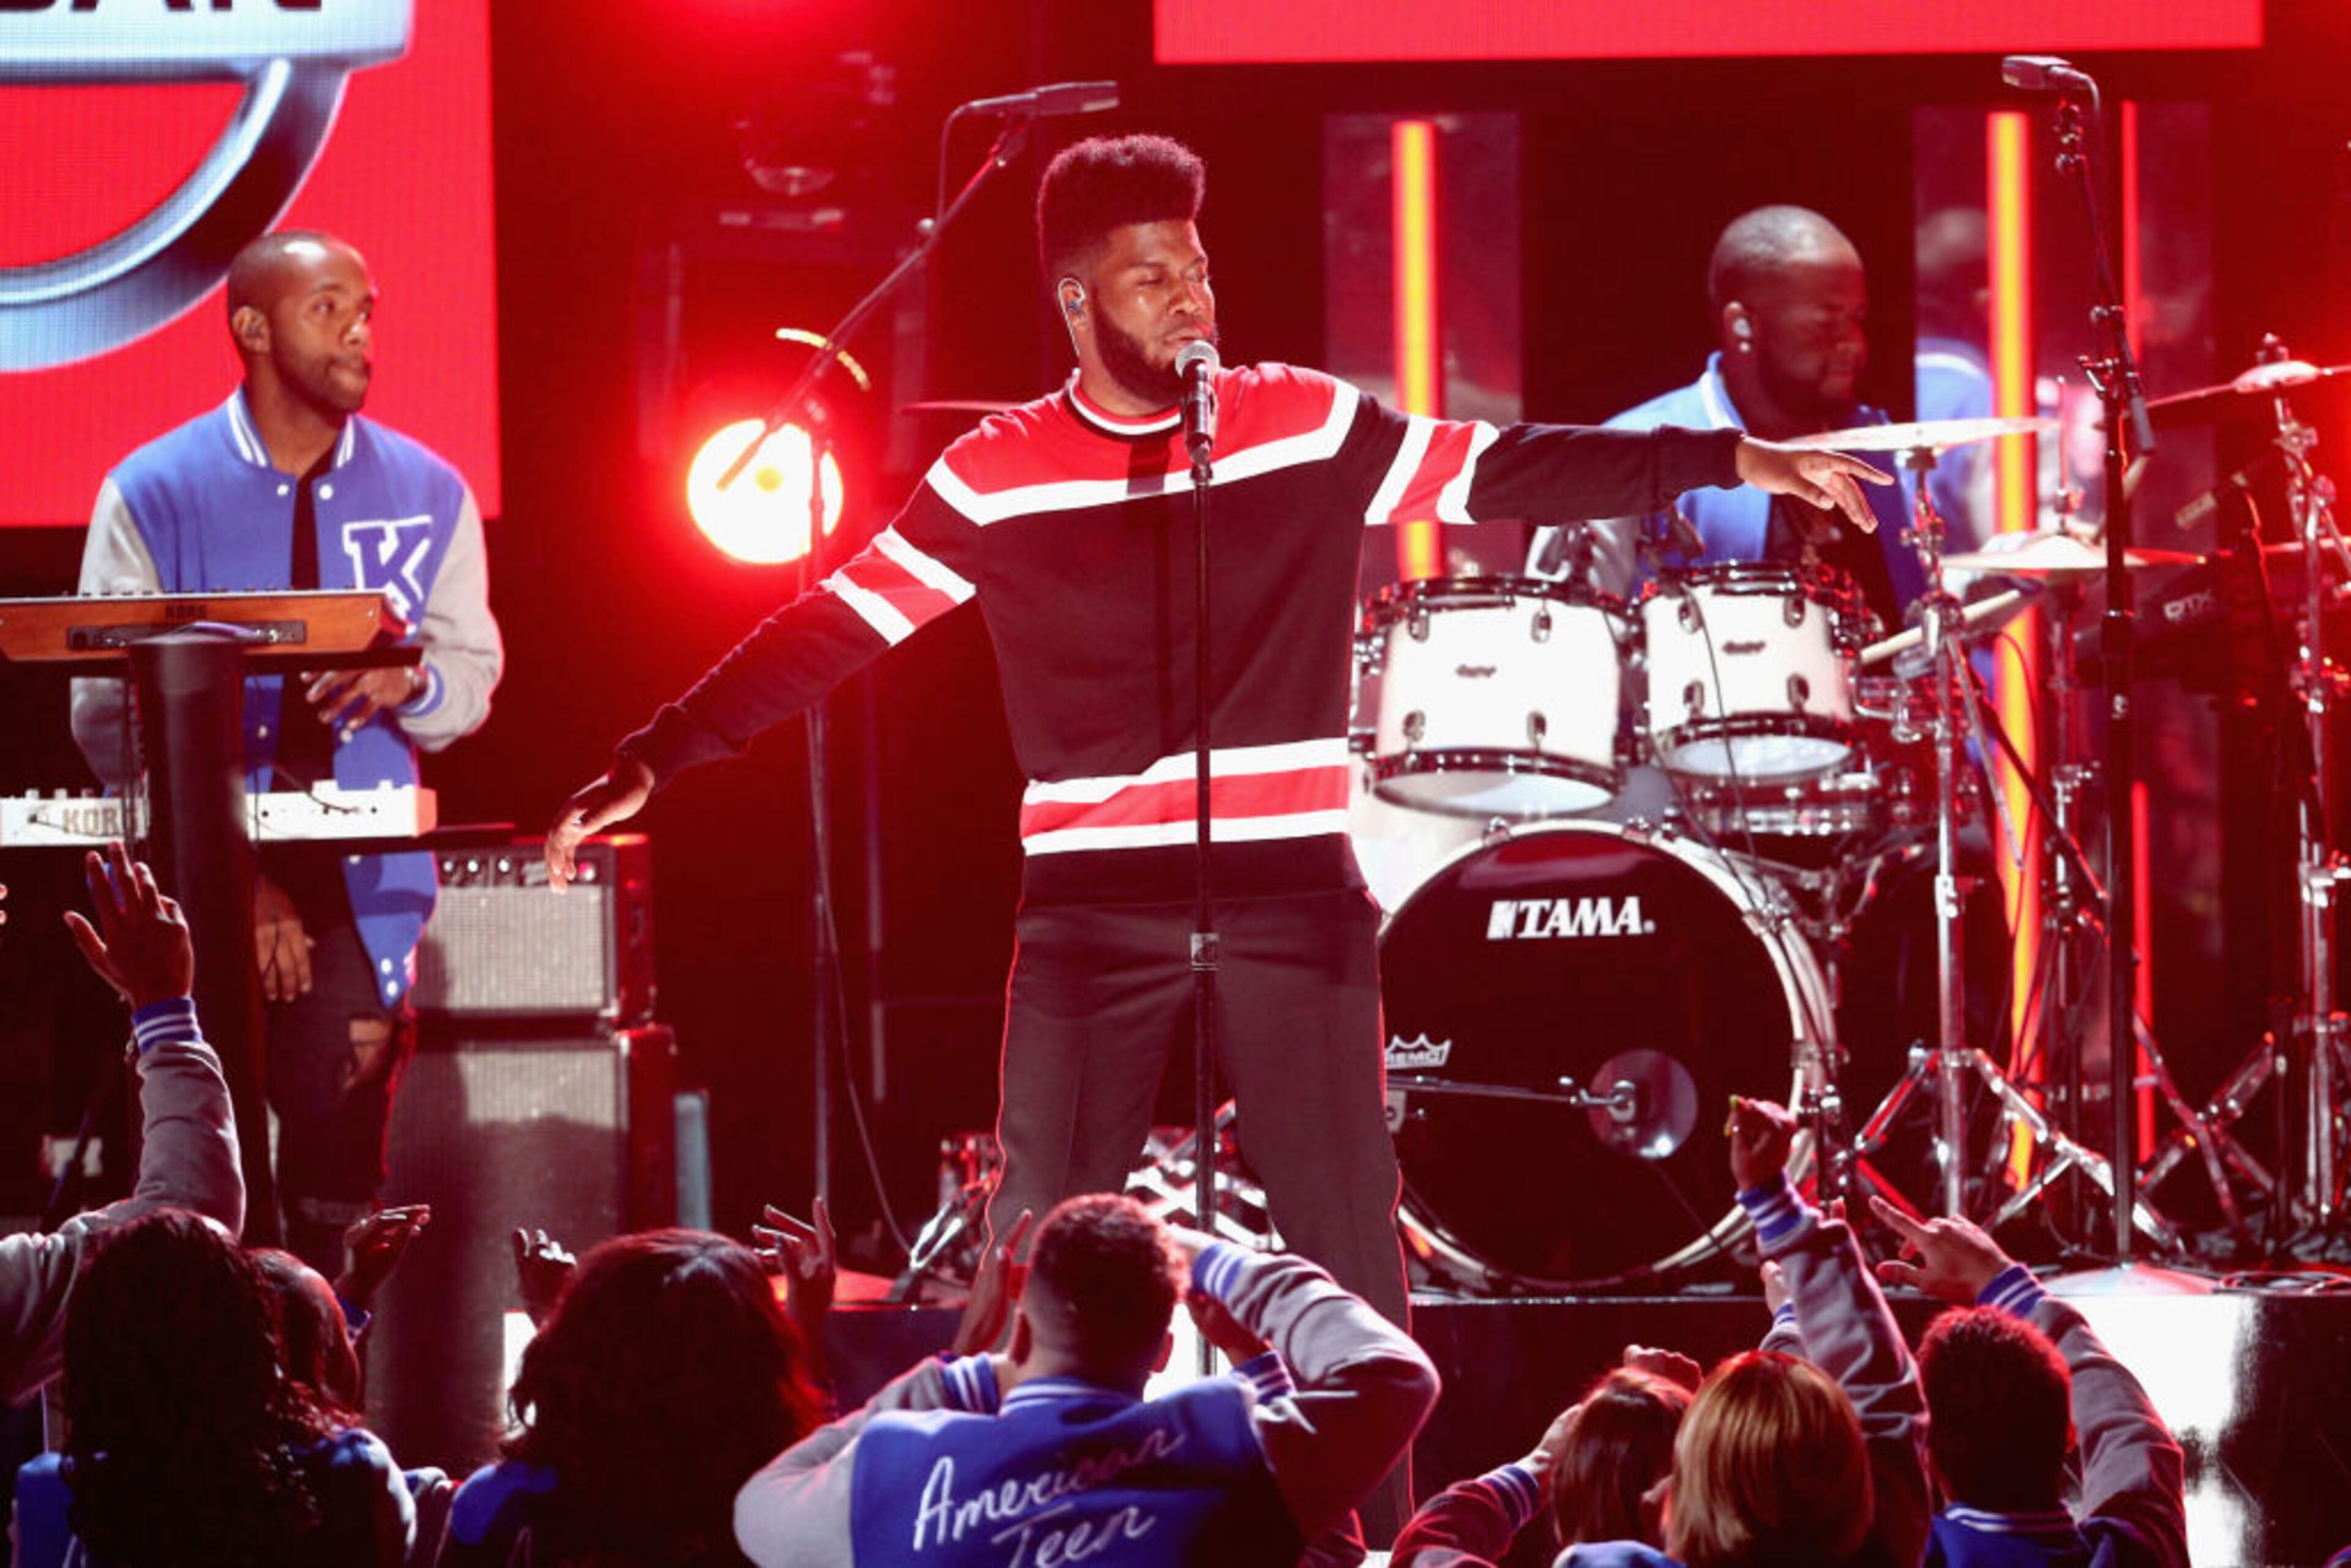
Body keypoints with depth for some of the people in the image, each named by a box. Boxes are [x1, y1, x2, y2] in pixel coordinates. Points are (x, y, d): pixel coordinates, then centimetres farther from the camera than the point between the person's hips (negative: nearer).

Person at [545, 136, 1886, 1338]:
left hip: (1293, 898, 0)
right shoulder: (997, 478, 1)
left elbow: (1510, 474, 4)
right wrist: (651, 763, -7)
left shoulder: (1309, 428, 3)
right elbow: (834, 630, 0)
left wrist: (1730, 462, -3)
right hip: (1093, 910, 0)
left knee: (1352, 1264, 0)